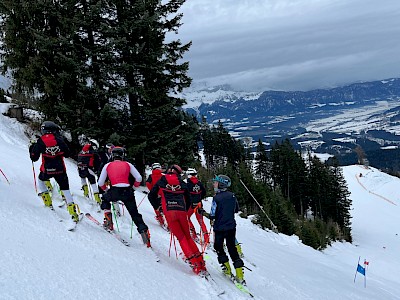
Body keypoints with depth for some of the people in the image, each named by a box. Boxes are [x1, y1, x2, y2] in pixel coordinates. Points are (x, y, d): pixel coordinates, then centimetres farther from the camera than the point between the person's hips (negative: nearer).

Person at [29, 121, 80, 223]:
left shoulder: (40, 141, -5)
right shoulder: (59, 139, -2)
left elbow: (34, 158, -1)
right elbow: (67, 154, 4)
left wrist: (31, 149, 18)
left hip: (47, 170, 0)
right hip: (60, 169, 1)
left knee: (40, 180, 32)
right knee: (65, 189, 8)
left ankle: (47, 202, 26)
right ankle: (73, 211, -1)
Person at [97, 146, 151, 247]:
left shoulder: (107, 166, 14)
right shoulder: (128, 165, 14)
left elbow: (100, 183, 14)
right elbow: (139, 178, 9)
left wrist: (105, 189, 34)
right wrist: (134, 187, 27)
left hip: (114, 192, -1)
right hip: (127, 192, 1)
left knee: (105, 199, 33)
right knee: (135, 215, 11)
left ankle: (108, 221, 20)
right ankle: (144, 232, -3)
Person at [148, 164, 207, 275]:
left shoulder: (161, 181, 14)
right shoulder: (182, 183, 18)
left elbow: (151, 196, 14)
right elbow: (188, 199, 22)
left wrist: (157, 207, 25)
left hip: (169, 212, -2)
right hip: (182, 212, 2)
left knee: (181, 238, -1)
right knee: (188, 236, 14)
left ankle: (194, 263, -13)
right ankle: (201, 263, 8)